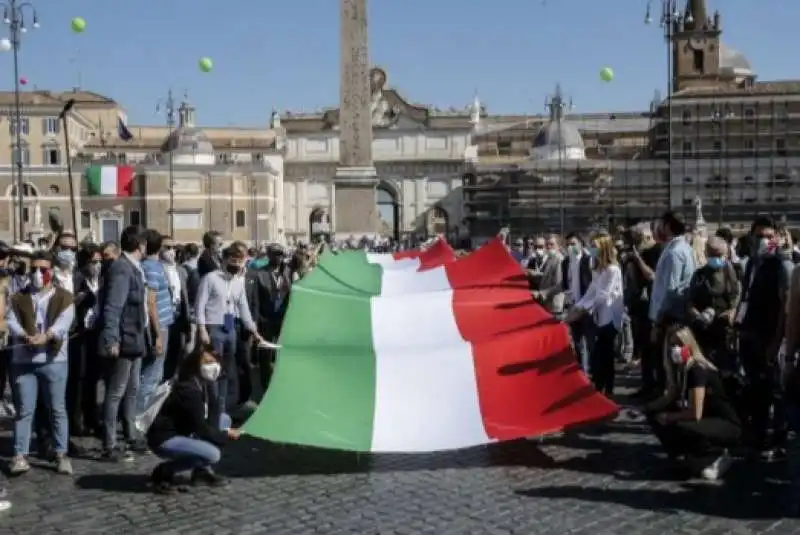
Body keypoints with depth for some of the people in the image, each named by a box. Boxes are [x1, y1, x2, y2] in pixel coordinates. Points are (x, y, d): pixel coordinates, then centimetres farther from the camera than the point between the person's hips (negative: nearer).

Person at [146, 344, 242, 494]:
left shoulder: (204, 383, 2)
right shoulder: (188, 389, -26)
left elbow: (214, 409, 8)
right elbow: (200, 428, -24)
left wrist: (213, 429, -13)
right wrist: (226, 435, -11)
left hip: (184, 432, 10)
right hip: (164, 439, -10)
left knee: (224, 419, 8)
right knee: (212, 454, -25)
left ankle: (202, 469, 9)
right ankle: (163, 471, -7)